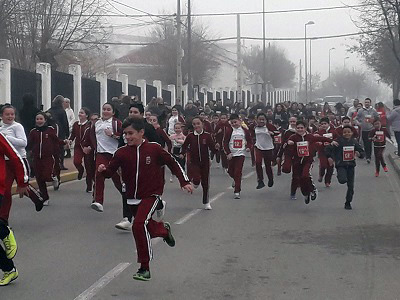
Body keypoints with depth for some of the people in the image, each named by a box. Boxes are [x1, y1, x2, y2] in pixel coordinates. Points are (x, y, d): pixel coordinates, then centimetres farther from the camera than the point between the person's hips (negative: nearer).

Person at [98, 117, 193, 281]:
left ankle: (145, 269, -16)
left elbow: (172, 163, 3)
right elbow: (111, 171, -3)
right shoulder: (122, 153, -4)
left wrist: (184, 181, 1)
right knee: (147, 226, 19)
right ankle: (164, 229, 56)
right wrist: (103, 169, -26)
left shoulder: (154, 149, -9)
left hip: (151, 195, -5)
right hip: (132, 198, 5)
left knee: (139, 225, -23)